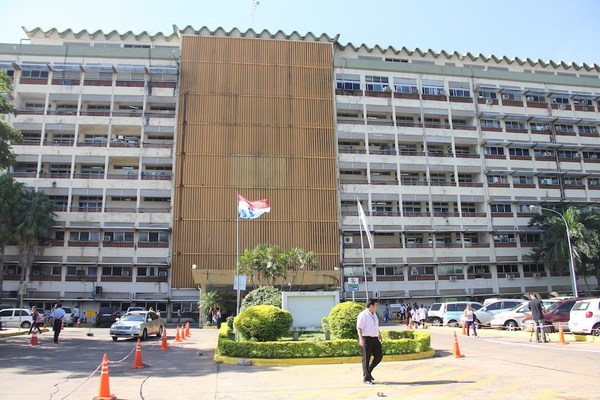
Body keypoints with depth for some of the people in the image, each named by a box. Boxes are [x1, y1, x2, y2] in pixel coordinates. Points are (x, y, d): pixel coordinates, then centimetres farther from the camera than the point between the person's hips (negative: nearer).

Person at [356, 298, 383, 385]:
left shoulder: (374, 314, 13)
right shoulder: (363, 315, -14)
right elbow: (359, 328, -18)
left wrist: (379, 334, 32)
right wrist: (361, 339, -27)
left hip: (375, 338, 8)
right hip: (366, 339, -8)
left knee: (379, 356, 7)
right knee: (366, 359, 1)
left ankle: (369, 371, 25)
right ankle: (366, 378, 12)